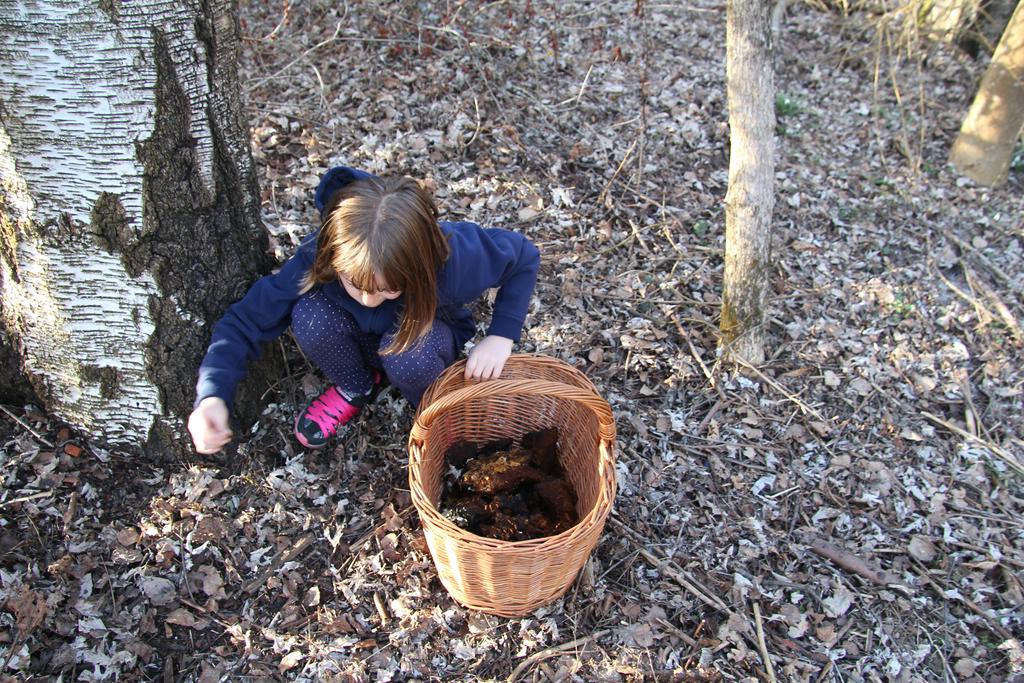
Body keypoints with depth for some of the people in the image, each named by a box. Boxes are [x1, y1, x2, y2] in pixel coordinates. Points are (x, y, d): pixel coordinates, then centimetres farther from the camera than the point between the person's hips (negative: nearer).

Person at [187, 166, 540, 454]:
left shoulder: (454, 257, -37)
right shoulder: (316, 259, -33)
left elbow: (524, 256, -19)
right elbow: (247, 319, -28)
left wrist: (501, 335, -27)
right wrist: (212, 396, -43)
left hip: (427, 335, -2)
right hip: (360, 338, 2)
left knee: (406, 354, -38)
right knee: (310, 316, -31)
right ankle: (355, 388, 0)